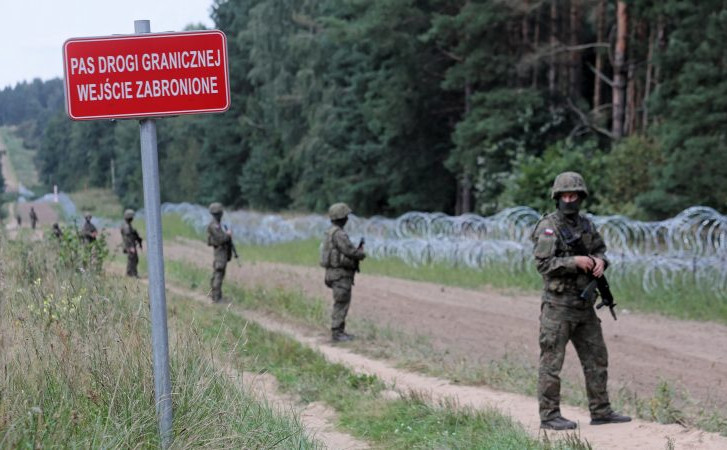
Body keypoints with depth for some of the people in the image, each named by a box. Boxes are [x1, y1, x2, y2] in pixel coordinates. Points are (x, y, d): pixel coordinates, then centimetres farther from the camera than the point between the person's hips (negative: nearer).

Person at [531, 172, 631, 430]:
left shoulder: (585, 224, 11)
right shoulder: (548, 227, -11)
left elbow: (600, 249, 18)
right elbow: (543, 263, -18)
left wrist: (599, 260, -5)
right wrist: (574, 261, -24)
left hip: (584, 305, 8)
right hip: (558, 304, -8)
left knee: (596, 358, 11)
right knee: (552, 361, -3)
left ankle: (601, 411, 20)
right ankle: (549, 416, 2)